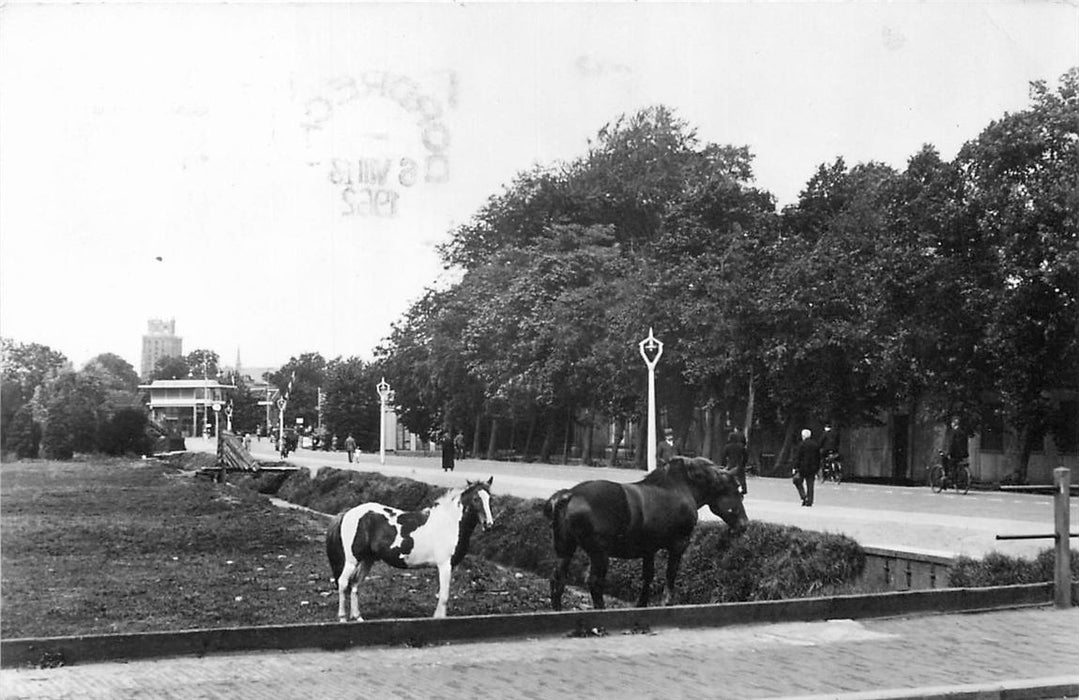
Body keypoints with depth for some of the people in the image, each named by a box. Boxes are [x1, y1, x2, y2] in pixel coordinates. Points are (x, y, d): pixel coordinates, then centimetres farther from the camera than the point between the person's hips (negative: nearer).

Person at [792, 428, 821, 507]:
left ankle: (803, 496, -6)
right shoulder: (816, 444, 7)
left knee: (798, 482, 10)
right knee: (810, 485, 7)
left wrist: (795, 468, -8)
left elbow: (797, 457, -11)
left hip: (803, 467, -5)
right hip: (813, 468, 5)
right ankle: (809, 501, 6)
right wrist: (817, 468, 18)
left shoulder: (801, 444, -10)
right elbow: (818, 457, 12)